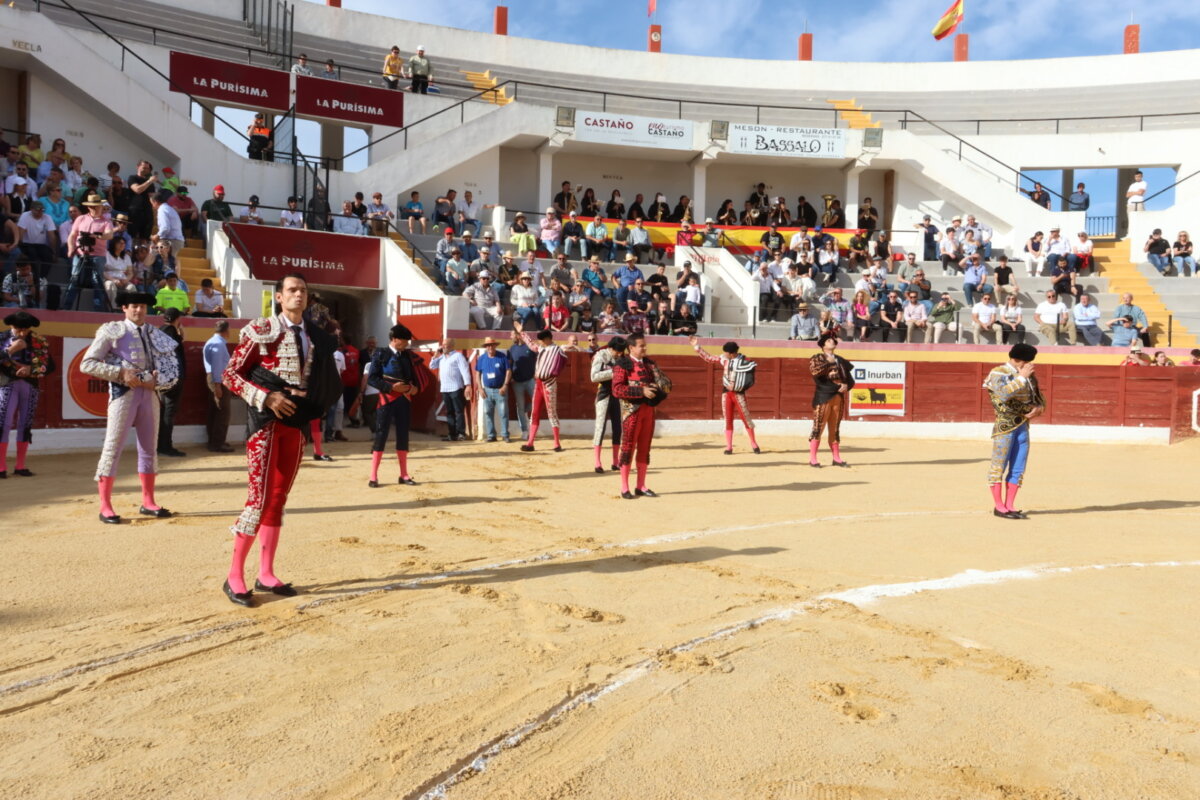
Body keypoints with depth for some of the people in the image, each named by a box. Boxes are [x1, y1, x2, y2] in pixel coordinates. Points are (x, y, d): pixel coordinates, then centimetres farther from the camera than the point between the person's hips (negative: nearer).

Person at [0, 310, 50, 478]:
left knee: (25, 425, 5)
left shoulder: (38, 341, 5)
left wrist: (30, 369, -14)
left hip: (30, 386, 2)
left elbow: (47, 364, 1)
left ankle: (21, 465, 12)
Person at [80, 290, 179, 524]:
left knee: (150, 448, 10)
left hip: (150, 393, 5)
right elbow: (87, 364, -6)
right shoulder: (112, 331, 0)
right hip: (124, 392, -5)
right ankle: (105, 507, 0)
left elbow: (172, 369, 9)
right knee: (113, 446, -6)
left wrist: (154, 381, -10)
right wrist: (121, 373, -15)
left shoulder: (156, 335, 12)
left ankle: (148, 502, 20)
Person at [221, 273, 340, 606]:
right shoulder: (261, 330, -5)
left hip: (297, 423, 6)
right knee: (259, 498, -9)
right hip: (266, 421, -5)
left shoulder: (316, 336, 10)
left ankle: (266, 575, 16)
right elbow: (230, 374, -6)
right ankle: (234, 576, 2)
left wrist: (309, 400, -1)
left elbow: (323, 381, 19)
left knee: (279, 499, 9)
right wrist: (266, 397, -17)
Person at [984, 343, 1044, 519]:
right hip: (1005, 426, -7)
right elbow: (1004, 393, -25)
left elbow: (1040, 398, 21)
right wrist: (1021, 377, -22)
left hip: (1023, 426, 7)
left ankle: (1009, 505, 14)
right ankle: (998, 506, 3)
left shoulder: (1029, 377, 13)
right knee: (999, 465, -3)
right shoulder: (998, 373, -6)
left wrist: (1038, 408, -1)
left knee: (1018, 468, 7)